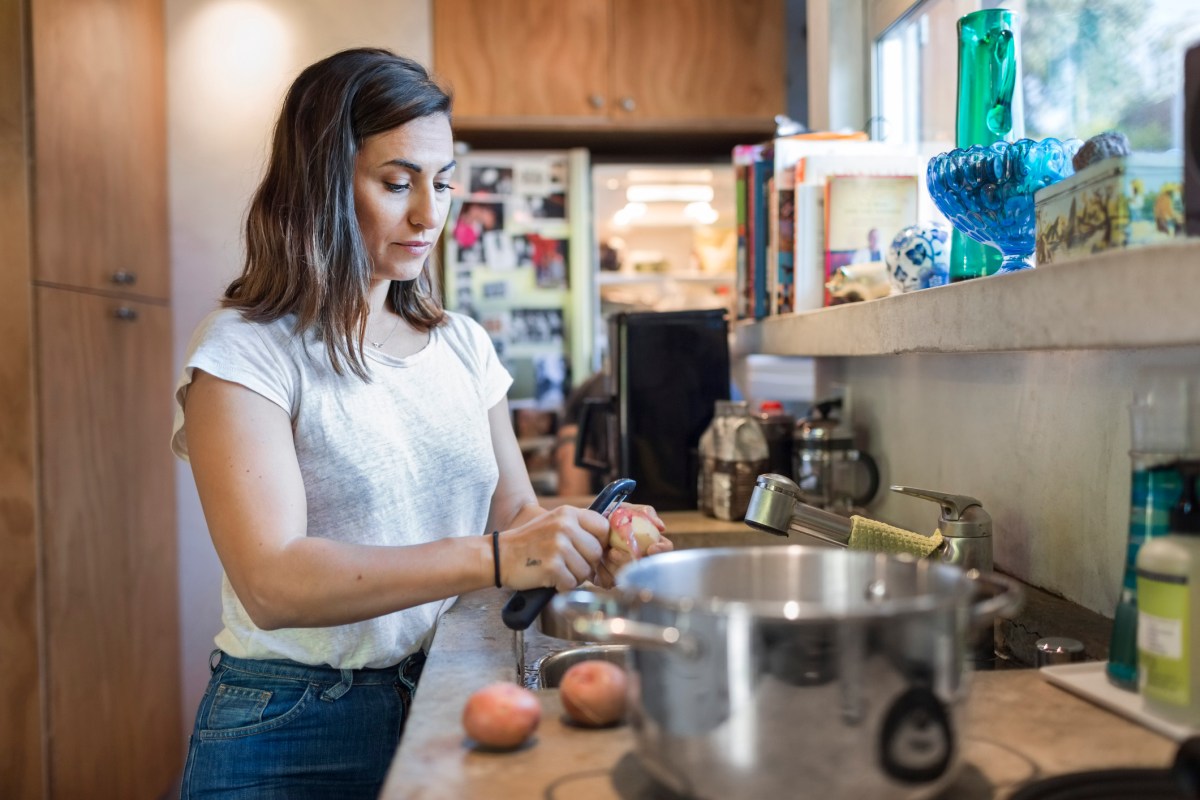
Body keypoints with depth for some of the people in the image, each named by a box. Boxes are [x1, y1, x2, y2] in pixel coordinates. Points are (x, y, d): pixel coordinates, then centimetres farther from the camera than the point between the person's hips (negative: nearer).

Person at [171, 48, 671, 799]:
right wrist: (492, 558, -35)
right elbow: (272, 582, -25)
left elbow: (513, 511, 6)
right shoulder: (246, 351, -14)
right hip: (291, 735, -5)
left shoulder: (463, 345, 4)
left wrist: (587, 542, -16)